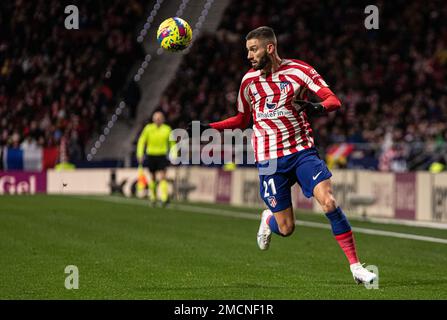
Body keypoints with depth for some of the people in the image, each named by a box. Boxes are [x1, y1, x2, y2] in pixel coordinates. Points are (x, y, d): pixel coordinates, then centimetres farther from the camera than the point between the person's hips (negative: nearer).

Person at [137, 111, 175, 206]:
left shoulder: (167, 129, 0)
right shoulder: (148, 128, -1)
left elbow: (172, 143, 12)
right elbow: (141, 141, 5)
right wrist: (140, 154, -3)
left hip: (162, 156, -1)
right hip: (151, 155, 1)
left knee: (162, 177, -14)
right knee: (152, 177, 9)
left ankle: (164, 198, -23)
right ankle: (153, 197, 26)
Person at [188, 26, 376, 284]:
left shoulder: (298, 69, -3)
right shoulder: (249, 80, 7)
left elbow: (334, 100, -8)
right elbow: (242, 120, 20)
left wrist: (320, 107, -30)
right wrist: (209, 127, 8)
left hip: (303, 151, -1)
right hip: (269, 159, 2)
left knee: (329, 202, -21)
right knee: (286, 229, -2)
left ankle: (356, 266, -13)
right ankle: (268, 220, 36)